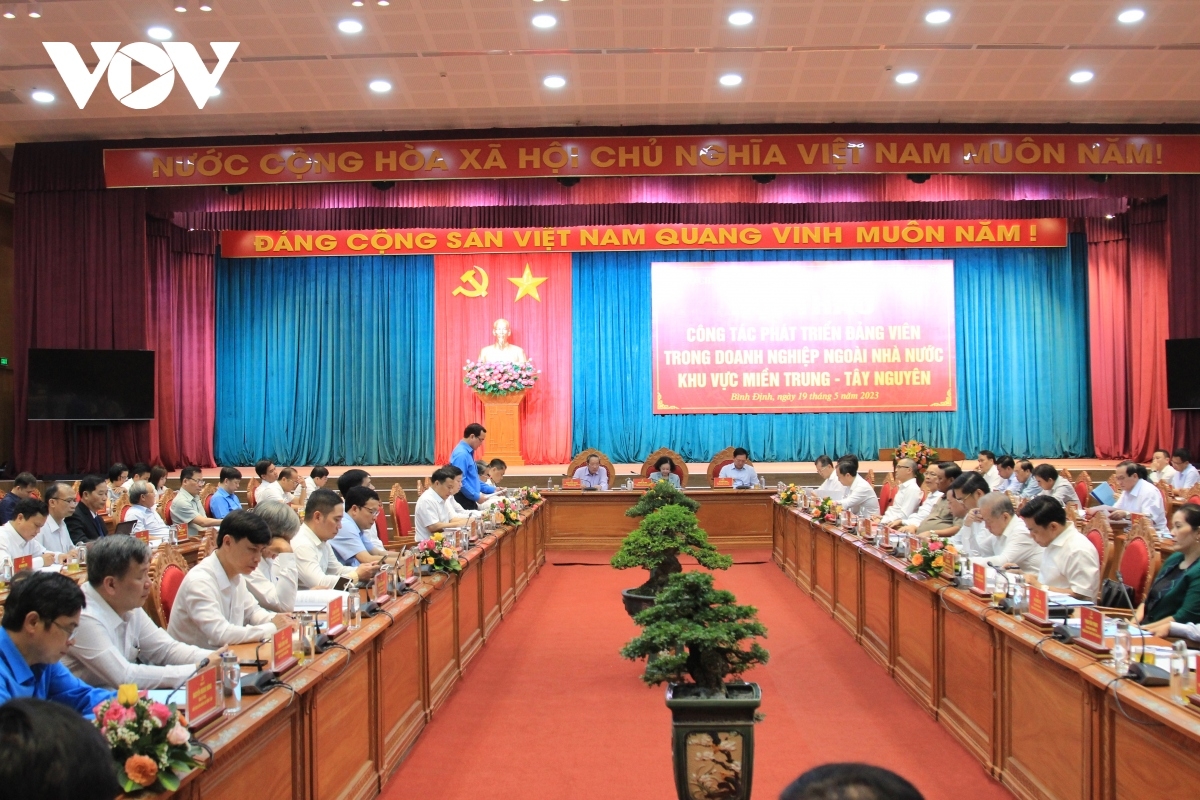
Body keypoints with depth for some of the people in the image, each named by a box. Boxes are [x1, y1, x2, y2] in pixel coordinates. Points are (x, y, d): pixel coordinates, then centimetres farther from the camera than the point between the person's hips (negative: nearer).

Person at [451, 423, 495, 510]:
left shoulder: (468, 452, 13)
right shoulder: (461, 454, -17)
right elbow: (460, 481, -23)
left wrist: (492, 490, 17)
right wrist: (476, 496, -18)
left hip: (470, 501, 10)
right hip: (463, 502, -10)